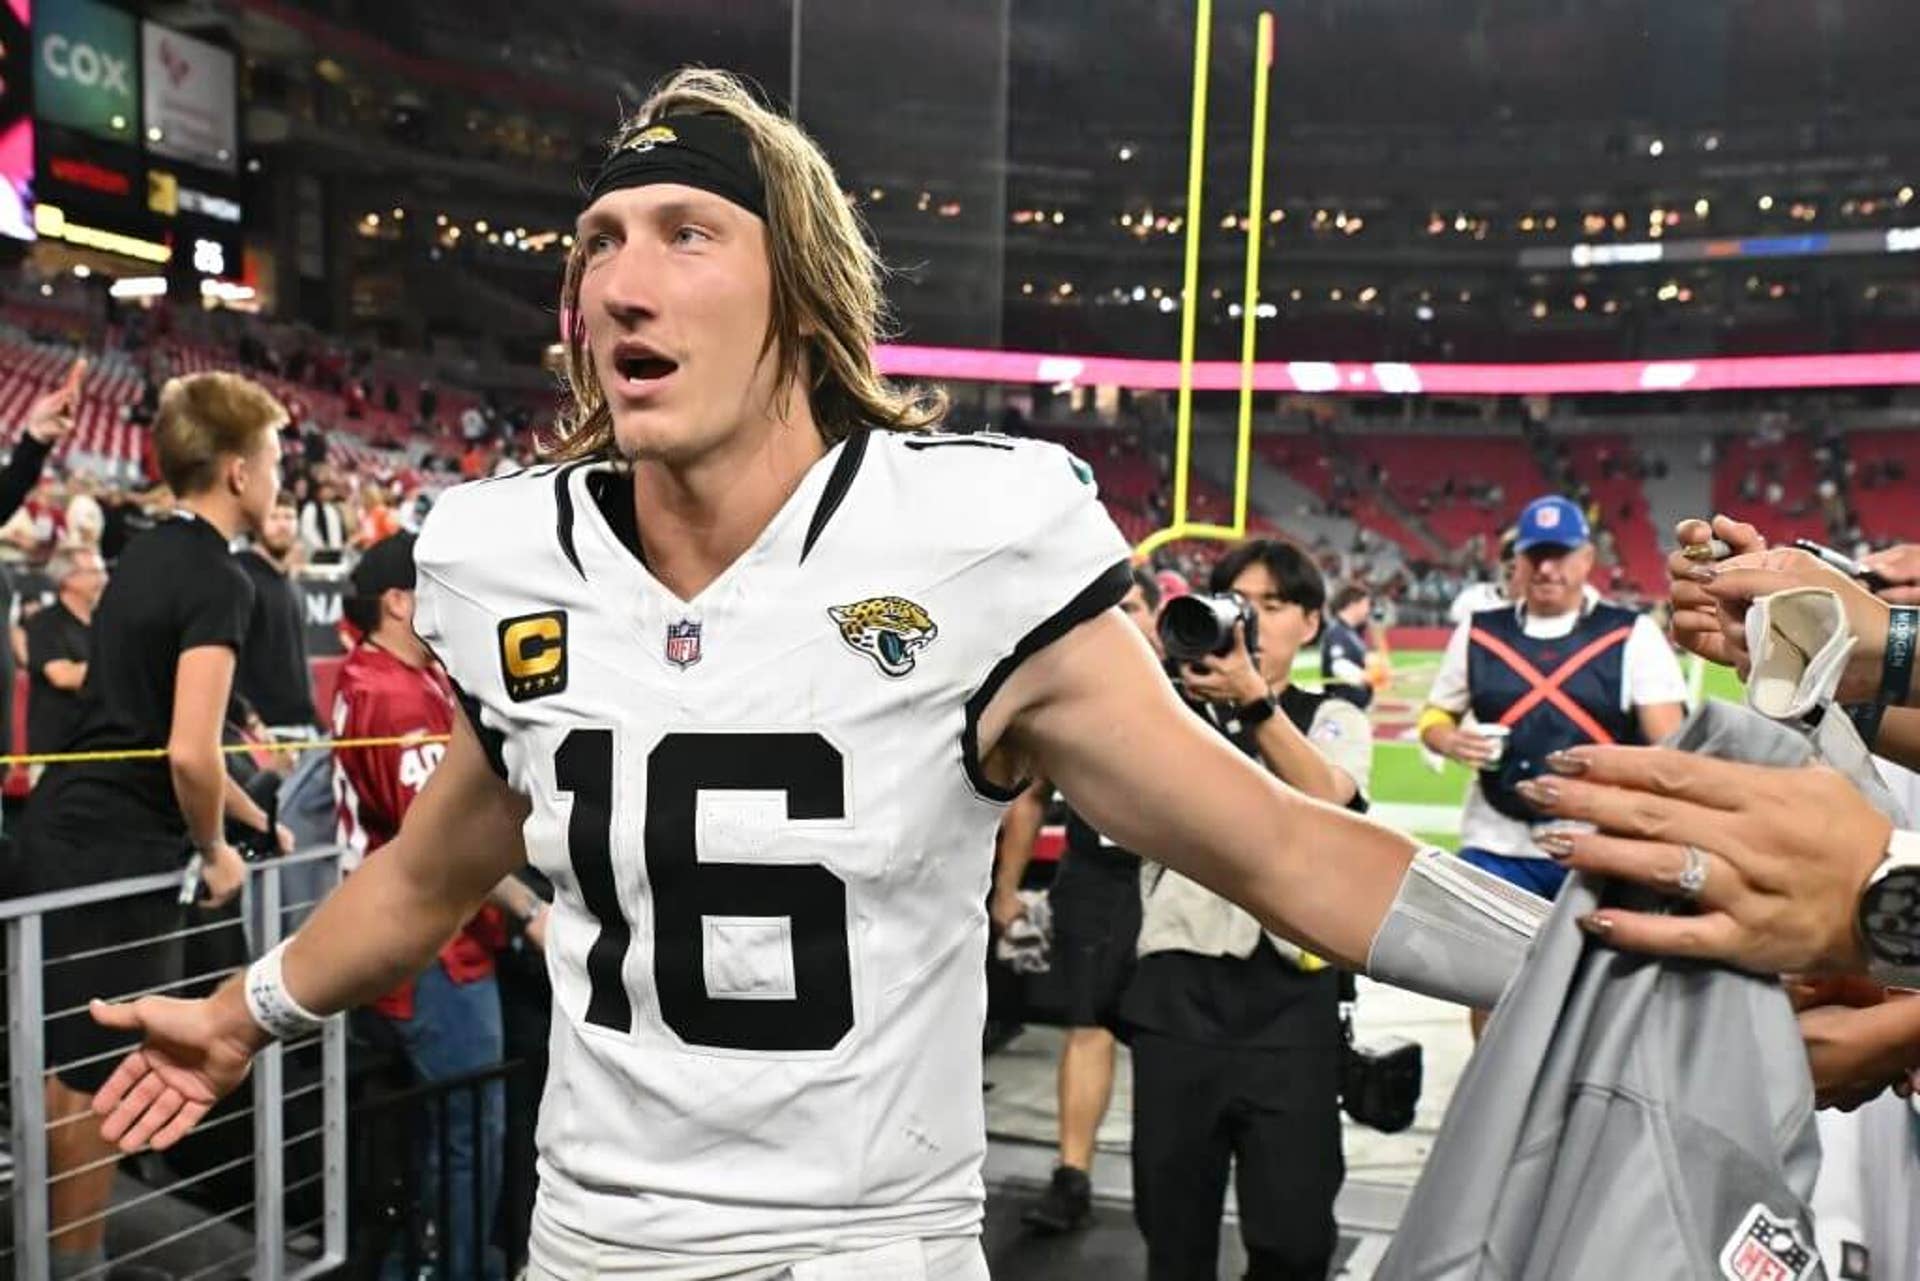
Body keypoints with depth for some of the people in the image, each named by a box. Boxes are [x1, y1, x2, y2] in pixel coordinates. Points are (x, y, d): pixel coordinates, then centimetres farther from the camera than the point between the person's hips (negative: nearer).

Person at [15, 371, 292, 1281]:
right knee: (100, 1080, 7)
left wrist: (253, 817, 24)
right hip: (118, 860, -9)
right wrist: (215, 849, -8)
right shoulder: (217, 579, -17)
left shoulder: (144, 557, 11)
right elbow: (188, 752, -26)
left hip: (58, 832, 9)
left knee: (58, 1066, 21)